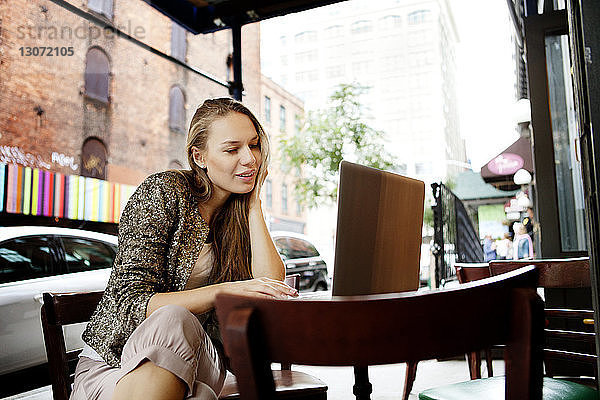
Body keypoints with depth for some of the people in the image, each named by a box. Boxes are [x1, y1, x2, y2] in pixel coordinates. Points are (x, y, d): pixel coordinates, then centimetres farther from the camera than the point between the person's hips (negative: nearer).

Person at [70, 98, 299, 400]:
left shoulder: (240, 215, 5)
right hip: (111, 362, 1)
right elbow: (131, 304, -19)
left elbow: (273, 298, -9)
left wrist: (254, 205, -9)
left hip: (194, 361, 0)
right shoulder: (163, 191, -11)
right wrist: (223, 291, -33)